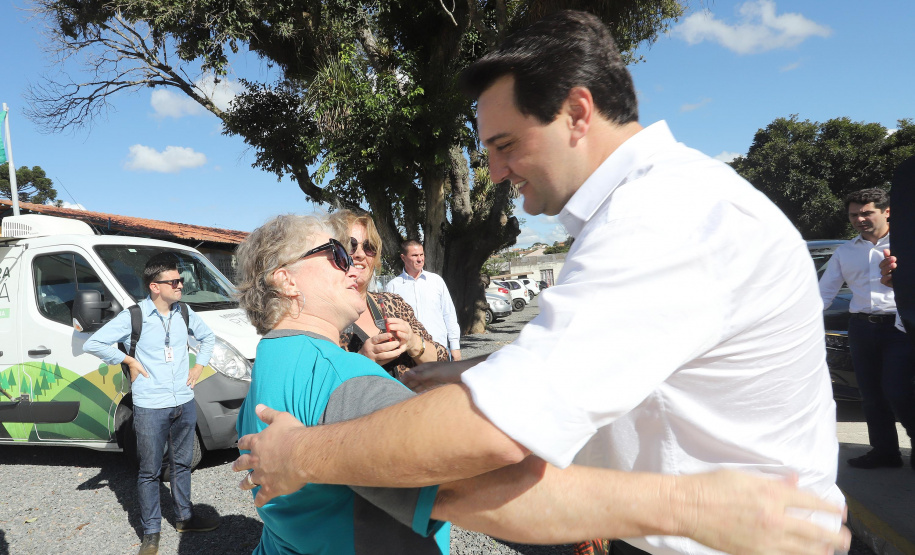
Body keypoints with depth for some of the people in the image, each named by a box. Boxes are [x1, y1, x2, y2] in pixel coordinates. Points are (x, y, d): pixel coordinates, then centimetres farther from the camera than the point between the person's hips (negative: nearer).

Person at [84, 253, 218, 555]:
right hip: (150, 408, -4)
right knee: (150, 471, 8)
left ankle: (184, 517, 34)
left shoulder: (185, 313, 3)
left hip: (185, 404, 4)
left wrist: (199, 365, 9)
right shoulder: (133, 316, -11)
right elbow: (93, 344, -7)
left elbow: (208, 337, 21)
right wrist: (129, 361, -8)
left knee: (181, 463, 18)